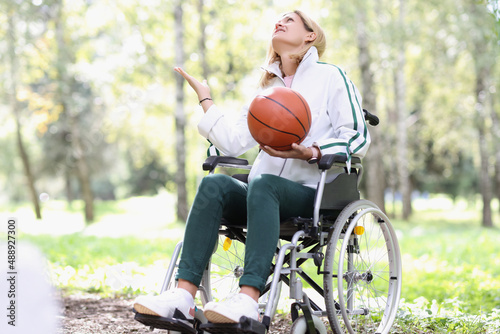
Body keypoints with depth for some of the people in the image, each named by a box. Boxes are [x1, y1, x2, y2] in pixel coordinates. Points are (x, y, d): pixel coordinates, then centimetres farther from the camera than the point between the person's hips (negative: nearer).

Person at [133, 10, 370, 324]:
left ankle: (248, 299, -49)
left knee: (263, 182, -36)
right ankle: (183, 296, -36)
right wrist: (205, 98, 11)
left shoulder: (331, 77, 7)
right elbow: (233, 142, 11)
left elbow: (358, 137, -2)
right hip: (264, 194, 5)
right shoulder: (267, 88, 23)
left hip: (313, 195, -5)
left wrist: (310, 152, -16)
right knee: (214, 184, -25)